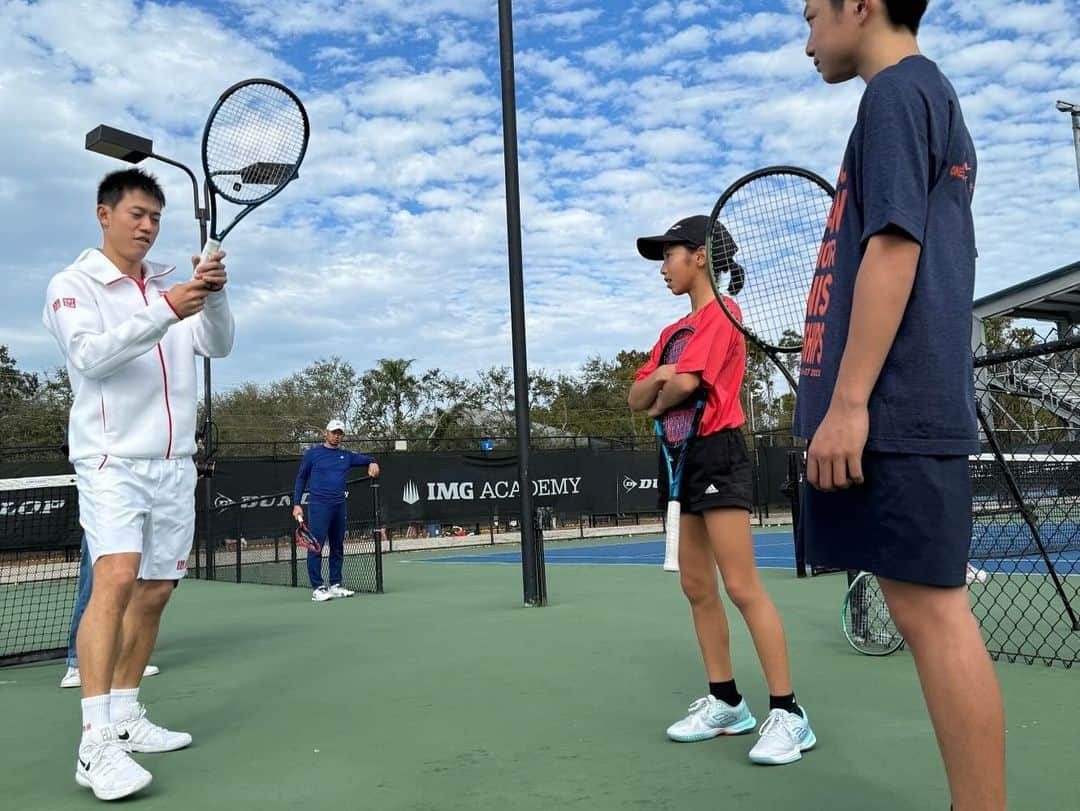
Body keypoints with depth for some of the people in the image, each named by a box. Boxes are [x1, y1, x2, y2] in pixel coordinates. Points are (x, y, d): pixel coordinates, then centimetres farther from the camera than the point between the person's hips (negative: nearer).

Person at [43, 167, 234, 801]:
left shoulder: (171, 286, 14)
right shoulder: (73, 284, 0)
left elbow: (218, 345, 3)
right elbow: (91, 355, -16)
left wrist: (213, 293, -16)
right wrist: (166, 311, -28)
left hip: (175, 464, 6)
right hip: (112, 460, -5)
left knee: (155, 589, 7)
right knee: (116, 578, -21)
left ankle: (126, 718, 20)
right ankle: (96, 743, -19)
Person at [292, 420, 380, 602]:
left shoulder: (347, 456, 14)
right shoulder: (312, 453, 4)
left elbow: (368, 459, 26)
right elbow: (301, 478, 7)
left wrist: (373, 463, 1)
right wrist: (296, 504, 0)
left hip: (340, 506, 5)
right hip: (319, 506, -5)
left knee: (338, 547, 10)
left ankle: (336, 585, 19)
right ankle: (317, 588, -4)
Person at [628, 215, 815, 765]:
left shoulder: (720, 313, -6)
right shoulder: (673, 331, 19)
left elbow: (686, 382, -20)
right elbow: (637, 398, 11)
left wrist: (659, 405, 0)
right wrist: (655, 379, -11)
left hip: (718, 454, -9)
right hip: (683, 455, 9)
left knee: (741, 586, -12)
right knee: (697, 586, 9)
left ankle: (788, 714, -6)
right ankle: (726, 702, 18)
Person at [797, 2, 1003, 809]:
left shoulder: (897, 90, -4)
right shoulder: (929, 98, 25)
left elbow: (893, 250, -16)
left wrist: (847, 401, -19)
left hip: (893, 407, -10)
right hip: (908, 407, 10)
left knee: (931, 610, -7)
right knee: (929, 610, 10)